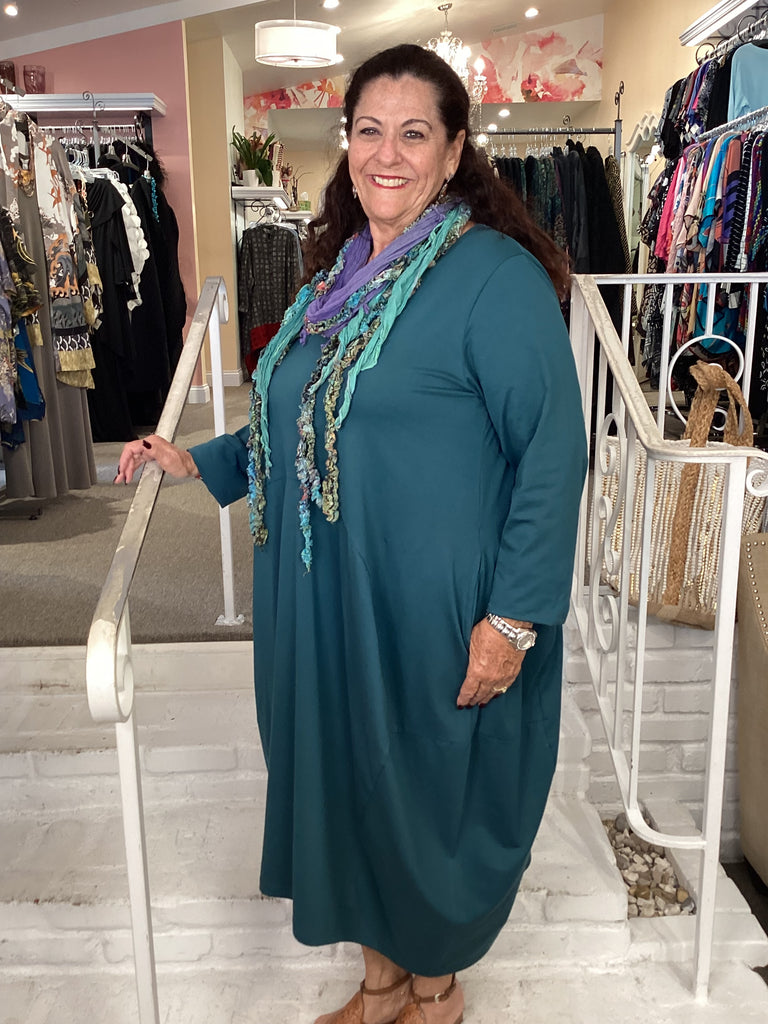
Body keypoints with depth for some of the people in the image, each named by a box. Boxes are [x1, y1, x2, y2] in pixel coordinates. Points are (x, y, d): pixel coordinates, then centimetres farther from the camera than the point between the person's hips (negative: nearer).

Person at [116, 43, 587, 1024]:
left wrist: (513, 617, -19)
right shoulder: (342, 272, 12)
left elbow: (553, 451, -16)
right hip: (325, 604, 7)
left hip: (434, 612, -7)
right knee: (346, 779, 18)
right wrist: (197, 460, 12)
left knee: (429, 788, 12)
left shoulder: (494, 274, -12)